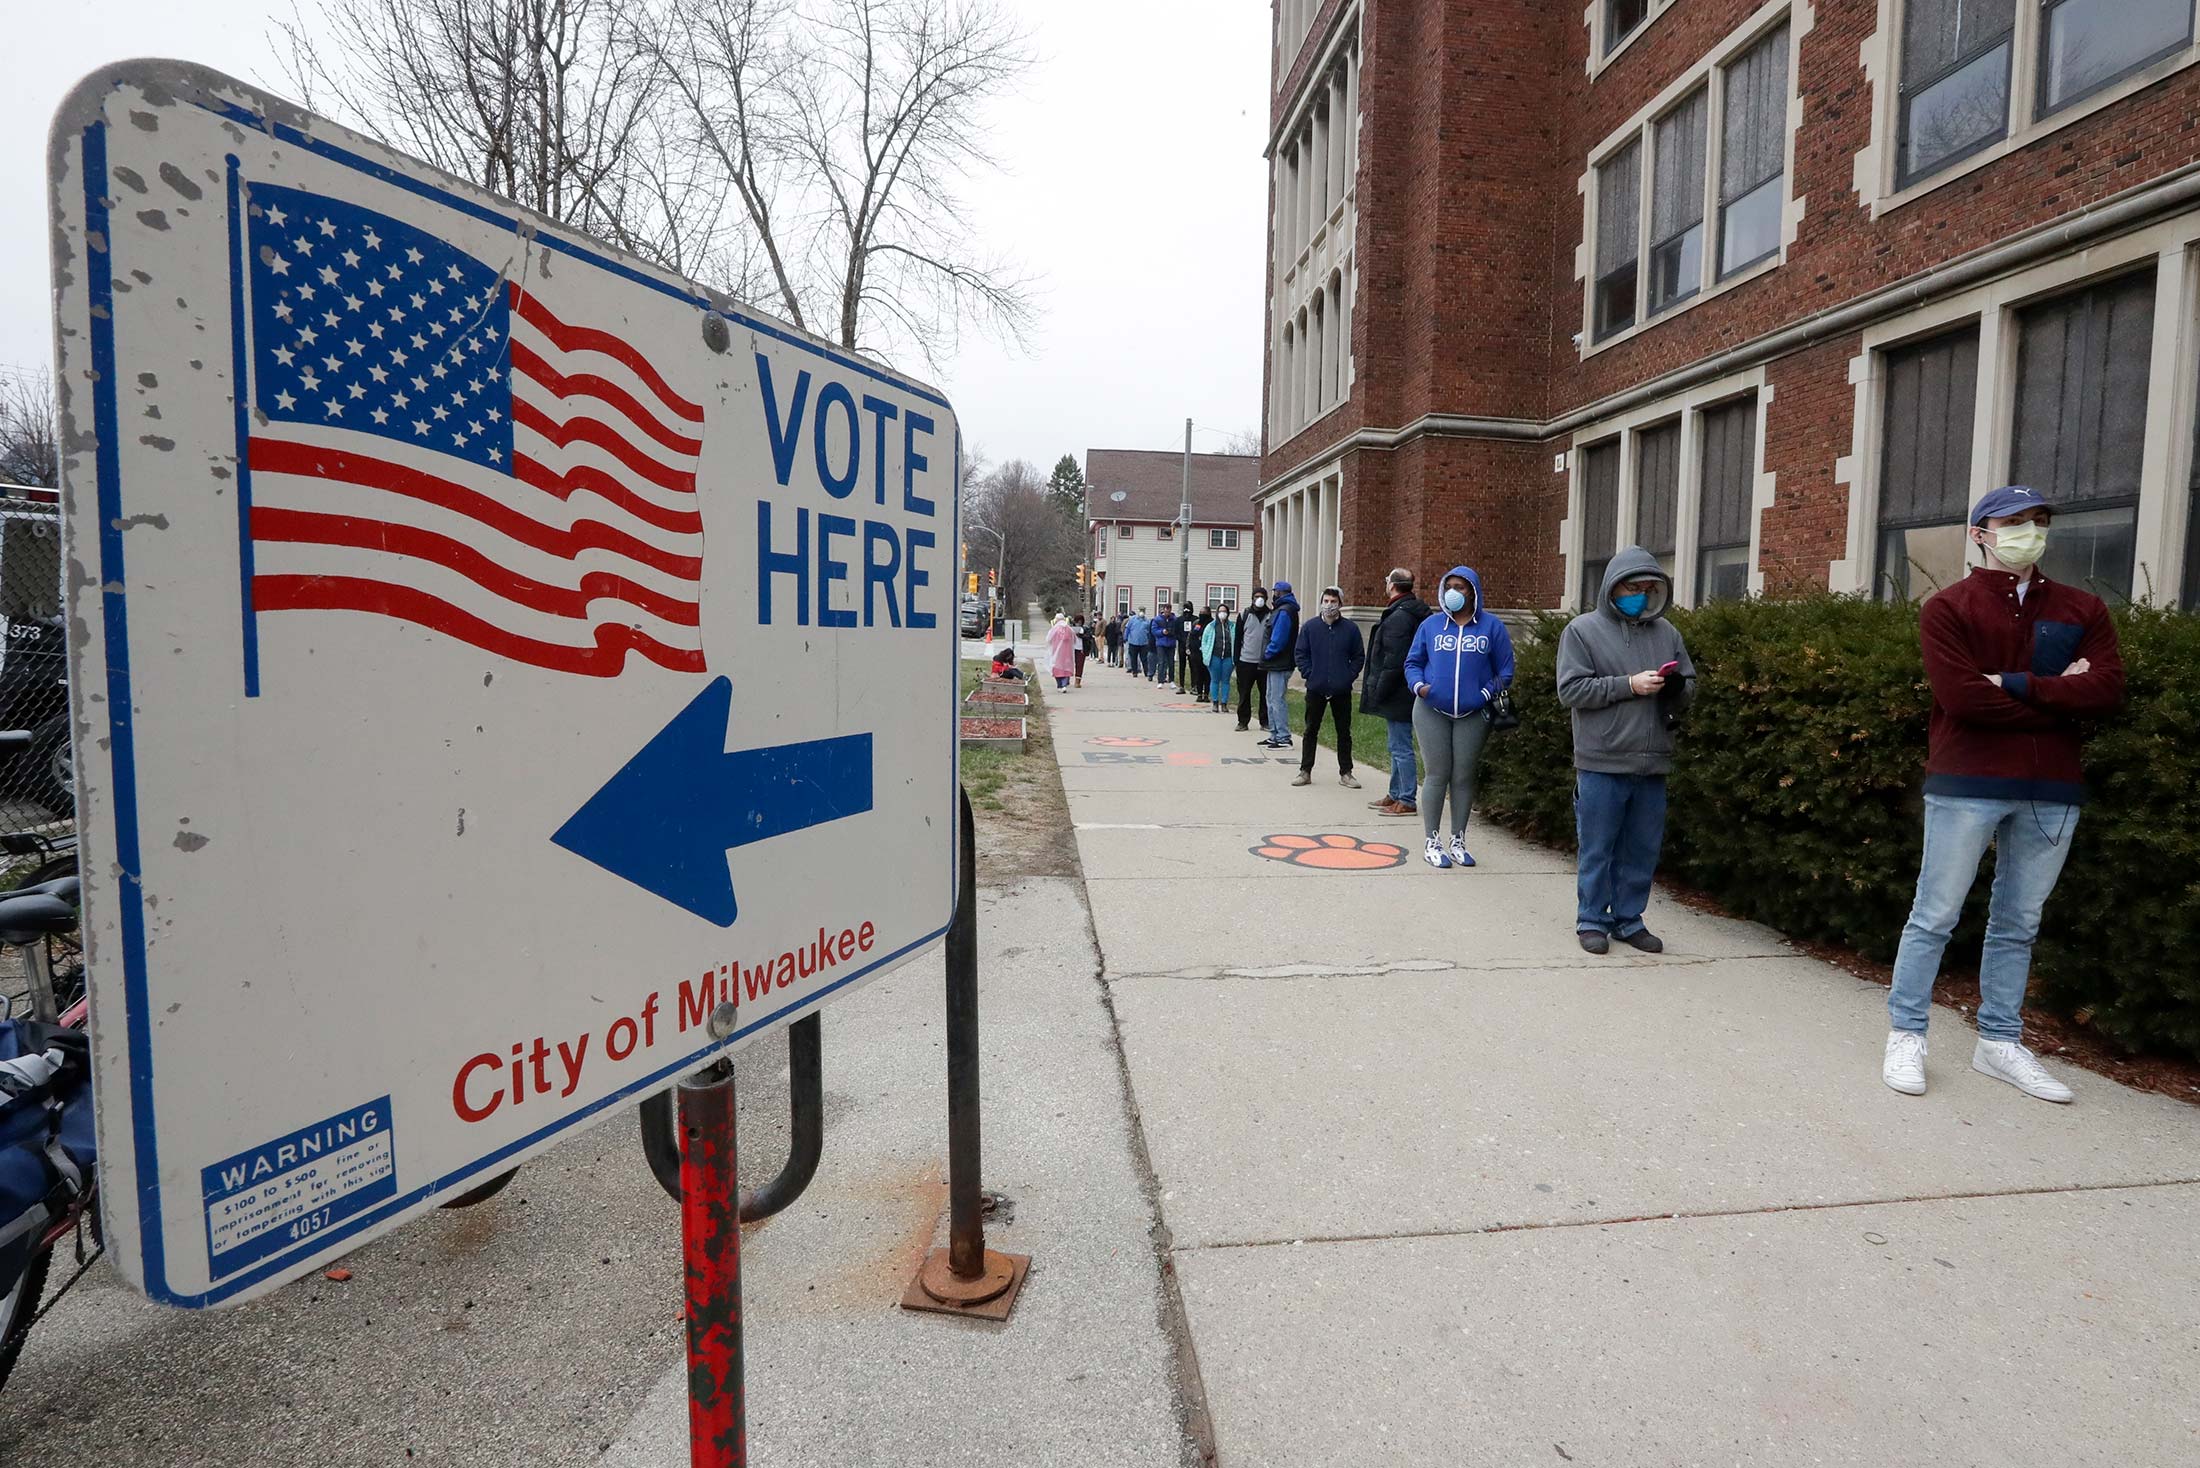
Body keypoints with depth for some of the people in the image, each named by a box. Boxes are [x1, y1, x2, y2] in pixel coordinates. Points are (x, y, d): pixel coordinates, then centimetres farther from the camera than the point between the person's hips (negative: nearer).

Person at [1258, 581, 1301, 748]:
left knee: (1277, 701, -7)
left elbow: (1278, 639, -22)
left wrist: (1267, 654, -12)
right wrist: (1268, 655, 11)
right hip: (1276, 664, 10)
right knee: (1272, 700, 15)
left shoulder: (1284, 611, -15)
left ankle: (1284, 739, -3)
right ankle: (1274, 736, 21)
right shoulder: (1285, 609, 17)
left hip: (1280, 665, -10)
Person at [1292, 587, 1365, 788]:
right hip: (1316, 689, 0)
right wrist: (1309, 674, -6)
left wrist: (1349, 676, -5)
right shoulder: (1310, 627, 2)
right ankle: (1305, 771, 13)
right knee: (1311, 730, 6)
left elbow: (1359, 656, 6)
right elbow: (1301, 654, 5)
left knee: (1344, 732, 7)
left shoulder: (1351, 628, 1)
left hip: (1342, 690, 0)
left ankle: (1345, 773, 16)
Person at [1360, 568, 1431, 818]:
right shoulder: (1417, 614, 15)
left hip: (1397, 695, -11)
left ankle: (1407, 801, 1)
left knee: (1401, 748, -5)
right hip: (1405, 694, 11)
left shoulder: (1398, 617, -18)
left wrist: (1379, 692, -16)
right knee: (1398, 747, 18)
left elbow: (1394, 661, -22)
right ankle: (1396, 795, 27)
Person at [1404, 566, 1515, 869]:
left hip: (1473, 715, 0)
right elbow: (1413, 662, 12)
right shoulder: (1431, 624, 7)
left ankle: (1458, 841, 17)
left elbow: (1505, 670, 5)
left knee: (1464, 777, 5)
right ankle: (1432, 842, 8)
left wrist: (1487, 693, -9)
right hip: (1432, 711, 0)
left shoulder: (1491, 626, 5)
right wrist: (1418, 685, -8)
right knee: (1437, 775, 0)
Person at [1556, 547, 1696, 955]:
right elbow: (1570, 689, -10)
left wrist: (1677, 687, -7)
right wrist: (1629, 685, -16)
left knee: (1643, 848, 11)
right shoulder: (1583, 629, -2)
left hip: (1652, 764, 5)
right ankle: (1592, 920, 17)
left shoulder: (1666, 632, 12)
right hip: (1602, 764, -4)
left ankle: (1628, 919, 25)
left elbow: (1690, 684, 16)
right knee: (1597, 848, 4)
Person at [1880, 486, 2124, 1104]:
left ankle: (1999, 1042, 21)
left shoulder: (2083, 610, 12)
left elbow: (2107, 688, -4)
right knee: (1935, 917, 0)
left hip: (2052, 791, 4)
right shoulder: (1948, 607, -1)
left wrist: (2015, 685, -13)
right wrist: (2058, 697, -7)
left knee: (2018, 925, 11)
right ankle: (1906, 1036, 8)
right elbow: (1961, 697, -14)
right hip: (1967, 784, -4)